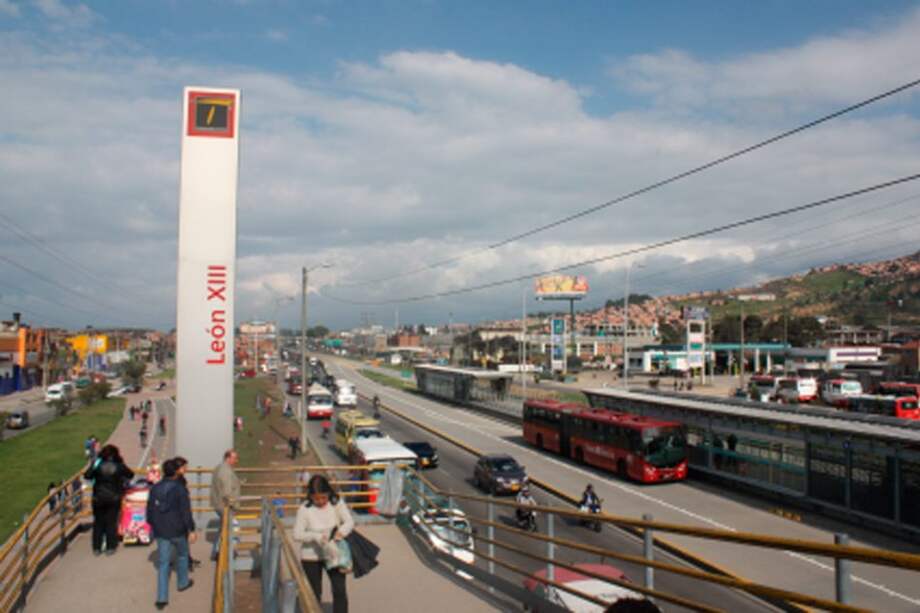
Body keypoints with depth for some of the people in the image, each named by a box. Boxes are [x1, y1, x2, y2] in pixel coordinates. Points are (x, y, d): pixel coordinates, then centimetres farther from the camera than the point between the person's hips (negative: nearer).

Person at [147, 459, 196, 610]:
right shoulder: (180, 489, -14)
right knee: (182, 555, 23)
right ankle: (182, 583, 39)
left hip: (161, 532, 3)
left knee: (163, 563, 5)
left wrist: (153, 526, 24)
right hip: (178, 531, -3)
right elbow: (186, 511, -16)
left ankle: (162, 598, -1)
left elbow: (150, 510, 10)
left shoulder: (155, 489, 2)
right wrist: (191, 530, -12)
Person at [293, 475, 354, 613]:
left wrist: (342, 531, -33)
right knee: (314, 593, 10)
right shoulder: (305, 509, -16)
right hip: (311, 557, -1)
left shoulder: (337, 503, -10)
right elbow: (297, 534, -17)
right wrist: (316, 536, -33)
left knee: (340, 590, 0)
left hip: (333, 554, 2)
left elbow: (349, 522, -12)